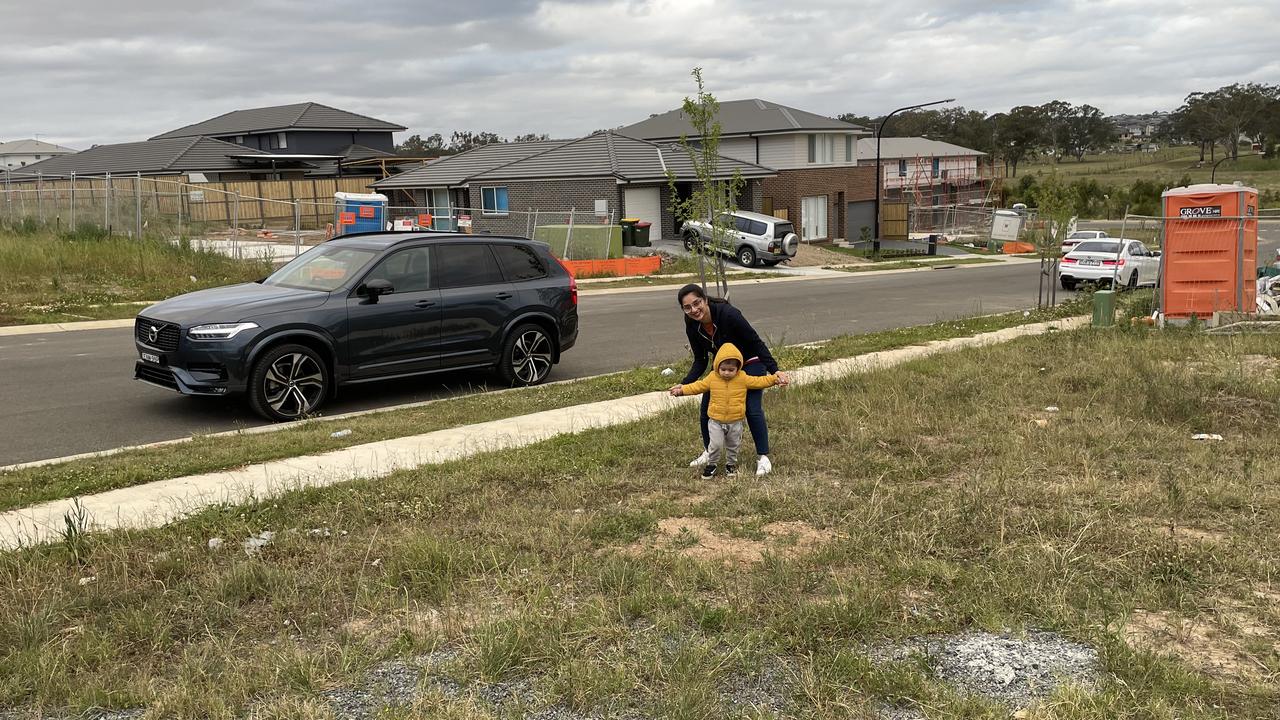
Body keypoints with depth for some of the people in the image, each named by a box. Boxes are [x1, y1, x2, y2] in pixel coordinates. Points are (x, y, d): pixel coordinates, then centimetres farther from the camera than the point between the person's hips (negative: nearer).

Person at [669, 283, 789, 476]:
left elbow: (756, 342, -25)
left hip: (750, 363, -6)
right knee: (706, 409, 3)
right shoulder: (692, 327, -16)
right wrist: (684, 384, -19)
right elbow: (700, 361, -6)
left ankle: (763, 457, -1)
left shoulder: (728, 314, -34)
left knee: (753, 409, -14)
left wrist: (774, 370, -31)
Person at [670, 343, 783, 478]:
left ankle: (731, 464, 36)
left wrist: (774, 379, -14)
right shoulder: (712, 378, -7)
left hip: (735, 422, 1)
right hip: (716, 421, -1)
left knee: (733, 445, 14)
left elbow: (759, 381, -4)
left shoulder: (743, 378, -9)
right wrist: (682, 389, -1)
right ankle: (711, 464, 14)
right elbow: (698, 386, 3)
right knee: (715, 444, -8)